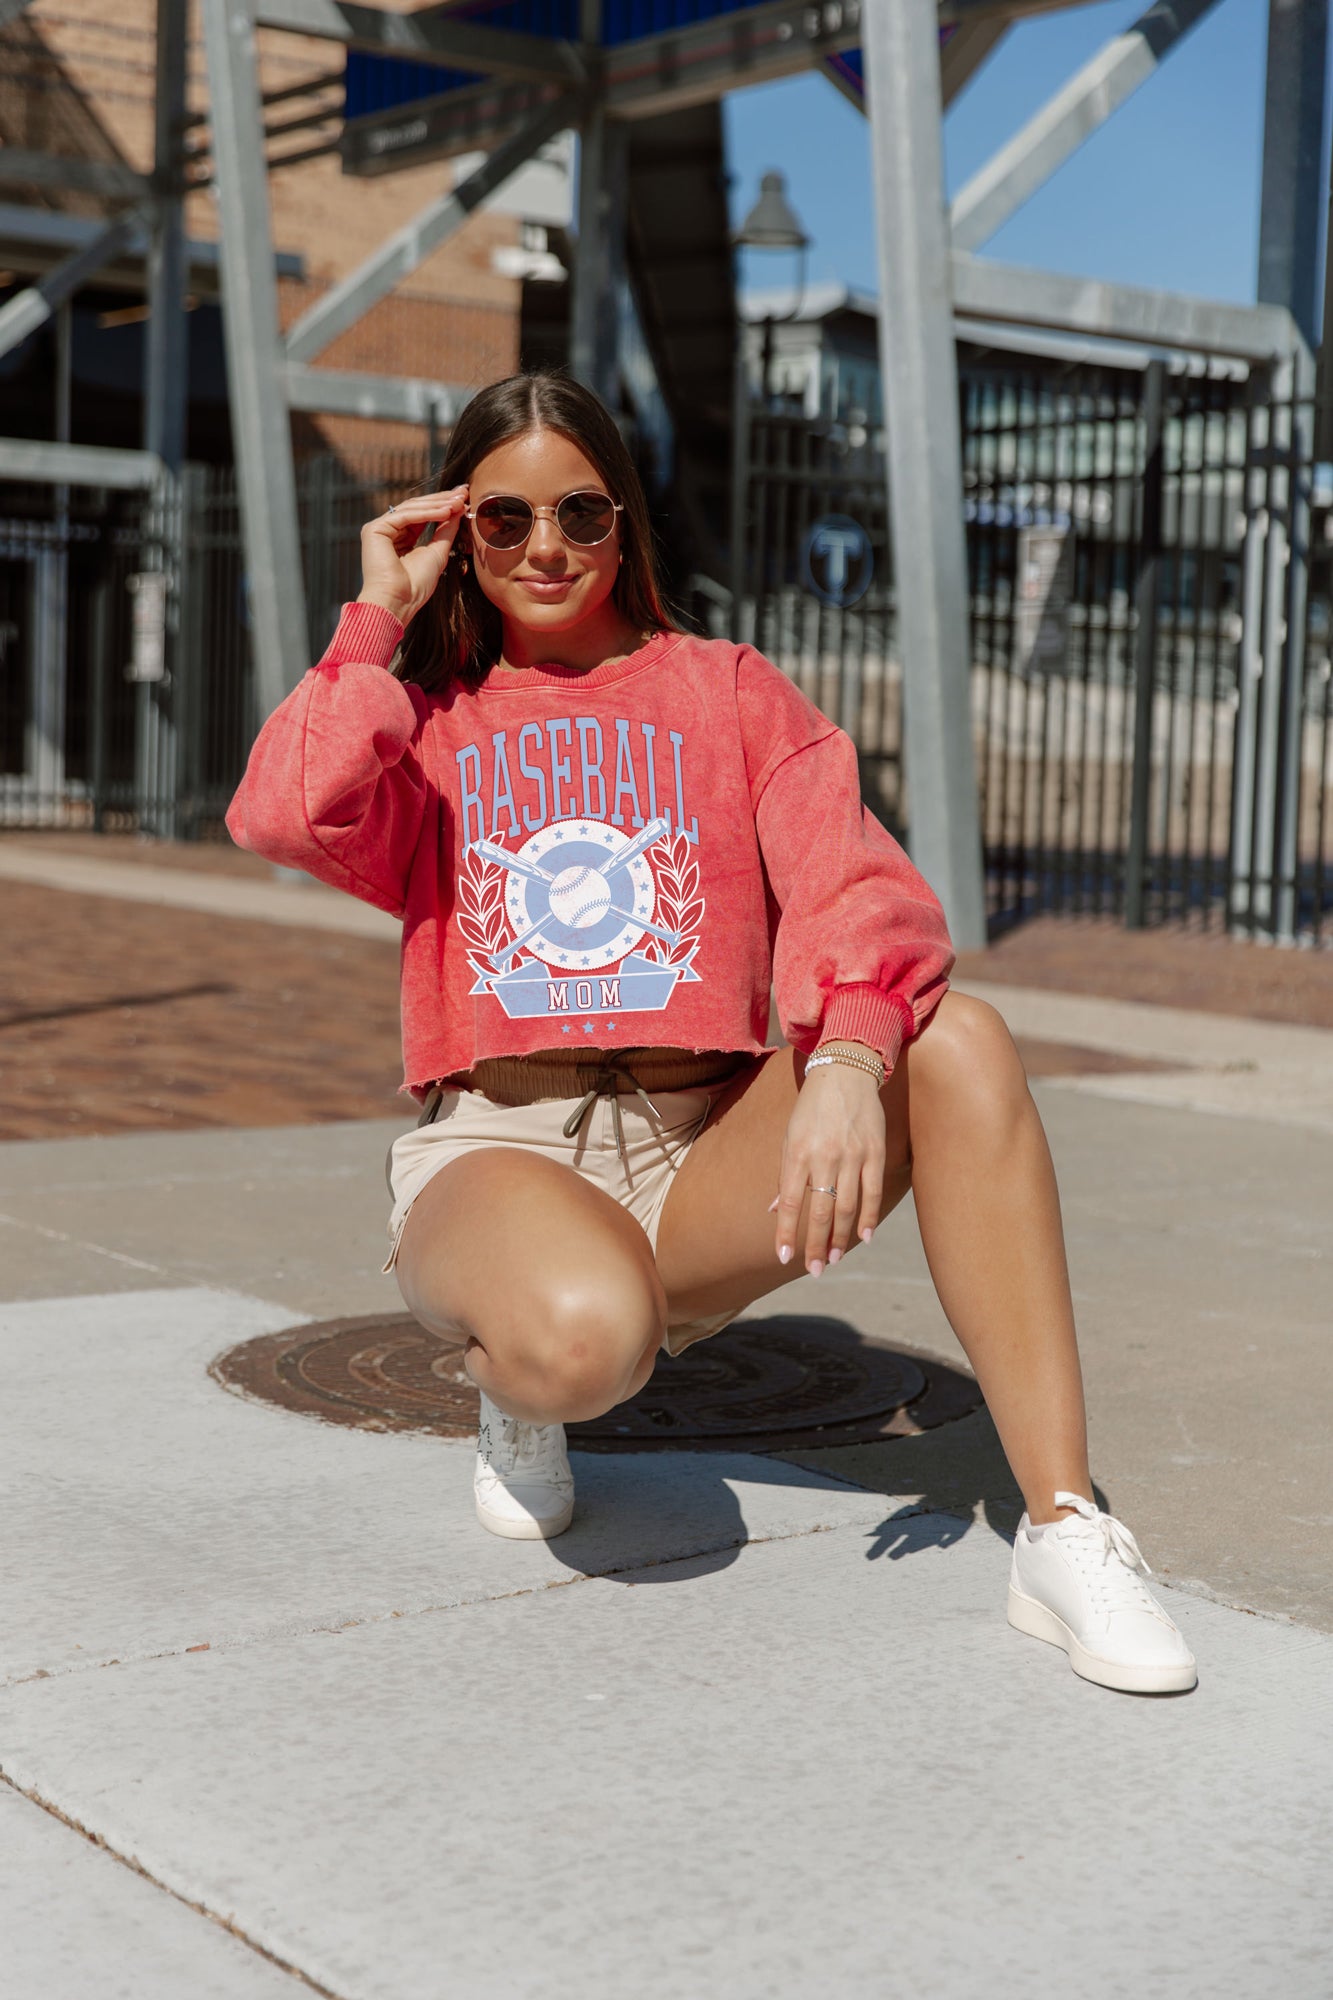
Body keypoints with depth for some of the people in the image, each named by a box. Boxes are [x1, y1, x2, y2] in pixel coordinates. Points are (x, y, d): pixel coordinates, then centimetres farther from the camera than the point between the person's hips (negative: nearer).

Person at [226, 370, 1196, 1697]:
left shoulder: (728, 693, 12)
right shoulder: (423, 722, 12)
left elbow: (854, 887, -6)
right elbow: (285, 818, -12)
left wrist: (848, 1060, -26)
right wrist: (377, 621, -1)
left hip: (703, 1156, 2)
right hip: (496, 1150, -2)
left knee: (959, 1041, -26)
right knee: (584, 1338, -39)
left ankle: (1063, 1529, -26)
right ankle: (516, 1384, 2)